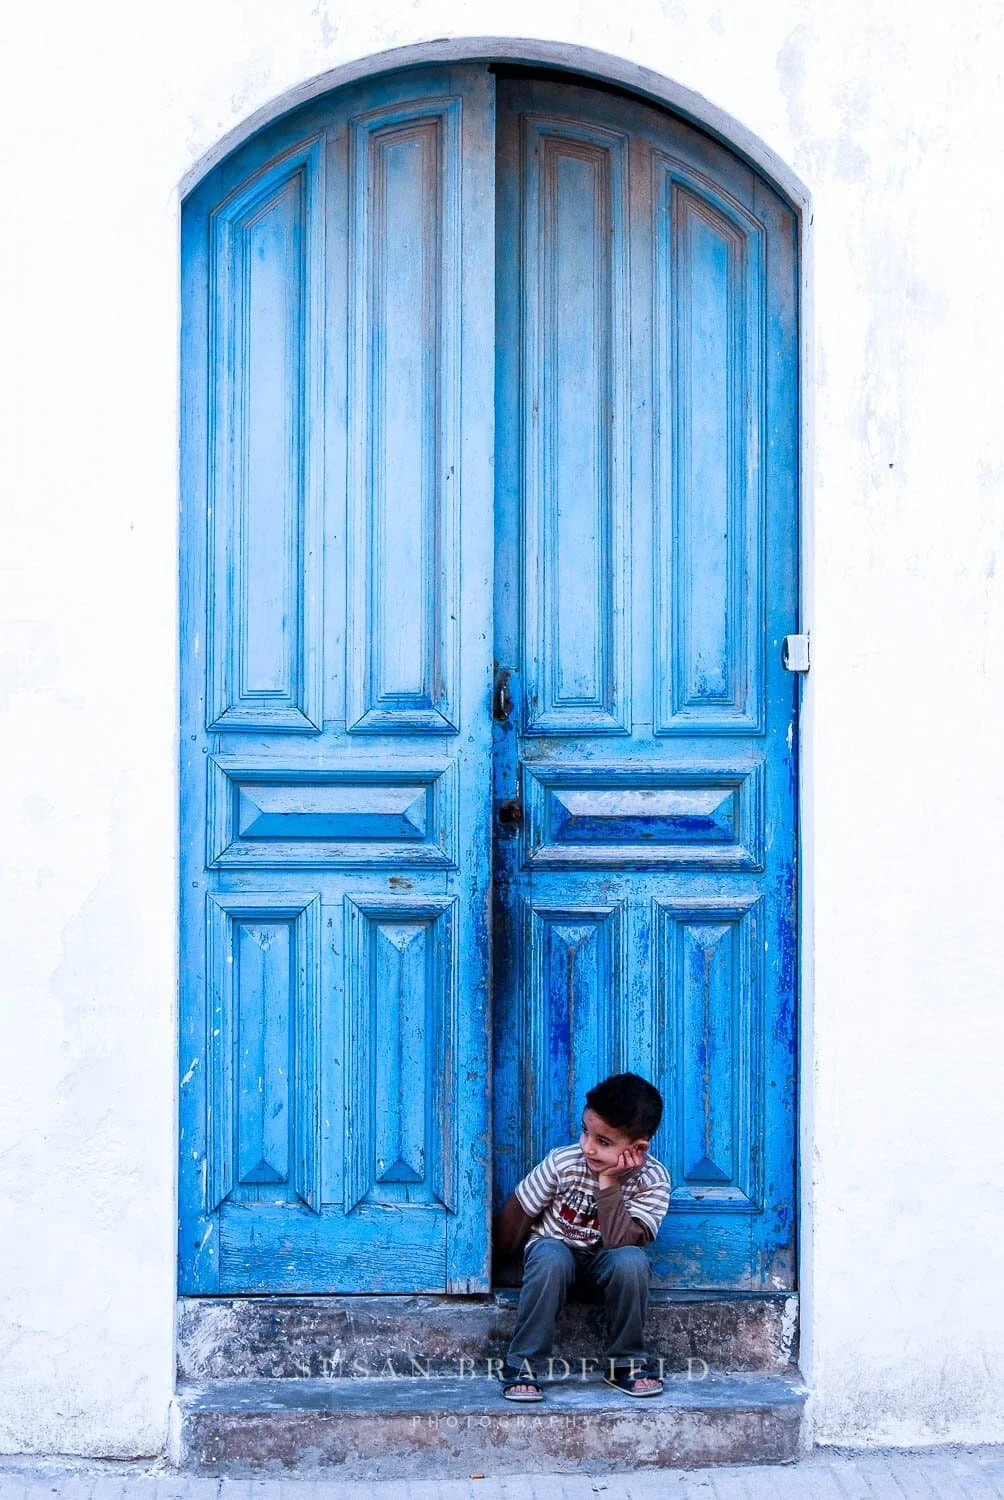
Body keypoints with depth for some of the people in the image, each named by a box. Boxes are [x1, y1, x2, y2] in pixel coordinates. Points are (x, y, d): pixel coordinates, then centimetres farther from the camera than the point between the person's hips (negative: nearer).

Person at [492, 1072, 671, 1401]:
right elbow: (517, 1214, -6)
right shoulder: (562, 1163, -20)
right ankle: (520, 1362, -22)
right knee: (551, 1259, -36)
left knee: (632, 1260, -33)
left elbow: (619, 1241, -31)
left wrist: (608, 1183, -34)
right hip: (555, 1247, -1)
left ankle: (626, 1361, -13)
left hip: (603, 1259, 1)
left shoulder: (653, 1180, -20)